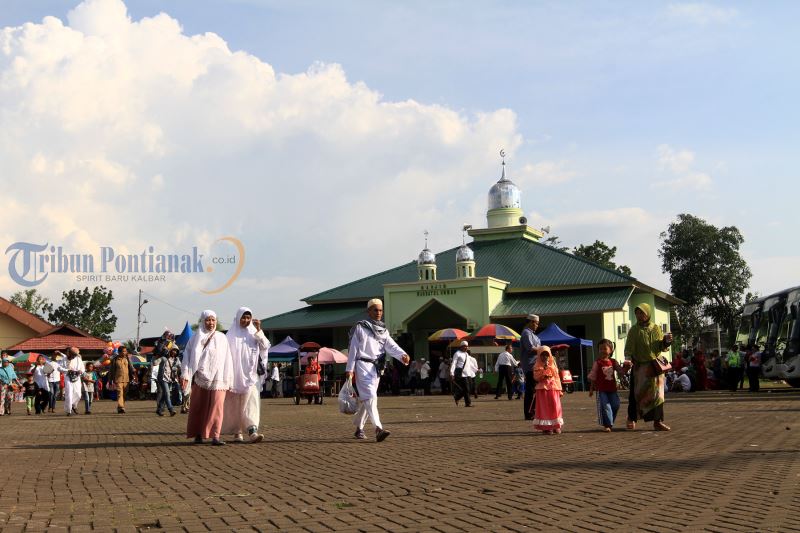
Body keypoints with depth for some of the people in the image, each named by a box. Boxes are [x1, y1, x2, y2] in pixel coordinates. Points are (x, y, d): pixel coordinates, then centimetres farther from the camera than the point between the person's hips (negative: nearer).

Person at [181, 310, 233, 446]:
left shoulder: (222, 338, 11)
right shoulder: (195, 339, 10)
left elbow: (227, 360, 9)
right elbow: (187, 356, 4)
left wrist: (228, 381, 5)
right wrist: (185, 375, -8)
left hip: (217, 378, 0)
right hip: (200, 377, 1)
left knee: (217, 406, -12)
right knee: (199, 407, 6)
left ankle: (215, 436, -16)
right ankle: (198, 434, 19)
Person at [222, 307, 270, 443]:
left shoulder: (254, 333, 9)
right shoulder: (231, 335, 4)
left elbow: (265, 346, -4)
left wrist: (259, 330, -13)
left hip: (250, 376, 1)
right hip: (235, 375, -1)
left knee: (251, 403, -11)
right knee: (234, 405, 4)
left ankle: (252, 432, -21)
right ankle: (236, 432, 14)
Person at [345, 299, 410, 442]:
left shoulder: (384, 330, 14)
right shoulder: (360, 328, -1)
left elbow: (391, 346, -3)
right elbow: (353, 349, -2)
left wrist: (402, 355, -22)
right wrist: (349, 369, -6)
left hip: (376, 367, 6)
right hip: (363, 365, -6)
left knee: (366, 398, 13)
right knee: (370, 396, -17)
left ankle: (359, 428, 26)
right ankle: (378, 429, -28)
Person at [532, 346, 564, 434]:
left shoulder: (553, 364, 14)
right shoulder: (537, 366, 2)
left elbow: (557, 377, 14)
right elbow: (536, 377, -10)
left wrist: (559, 390, 9)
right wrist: (544, 369, -17)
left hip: (553, 388, 3)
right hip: (543, 389, -3)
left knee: (555, 407, -1)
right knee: (544, 408, -4)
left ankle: (556, 427, 7)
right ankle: (546, 427, -1)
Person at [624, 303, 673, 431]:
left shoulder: (656, 328, 6)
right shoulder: (634, 330, 1)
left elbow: (661, 347, 8)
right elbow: (628, 347, -4)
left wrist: (666, 341, -13)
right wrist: (628, 358, -21)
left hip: (655, 365, 2)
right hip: (639, 366, -2)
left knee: (657, 394, 1)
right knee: (636, 392, 0)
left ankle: (658, 422, 5)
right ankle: (632, 418, 17)